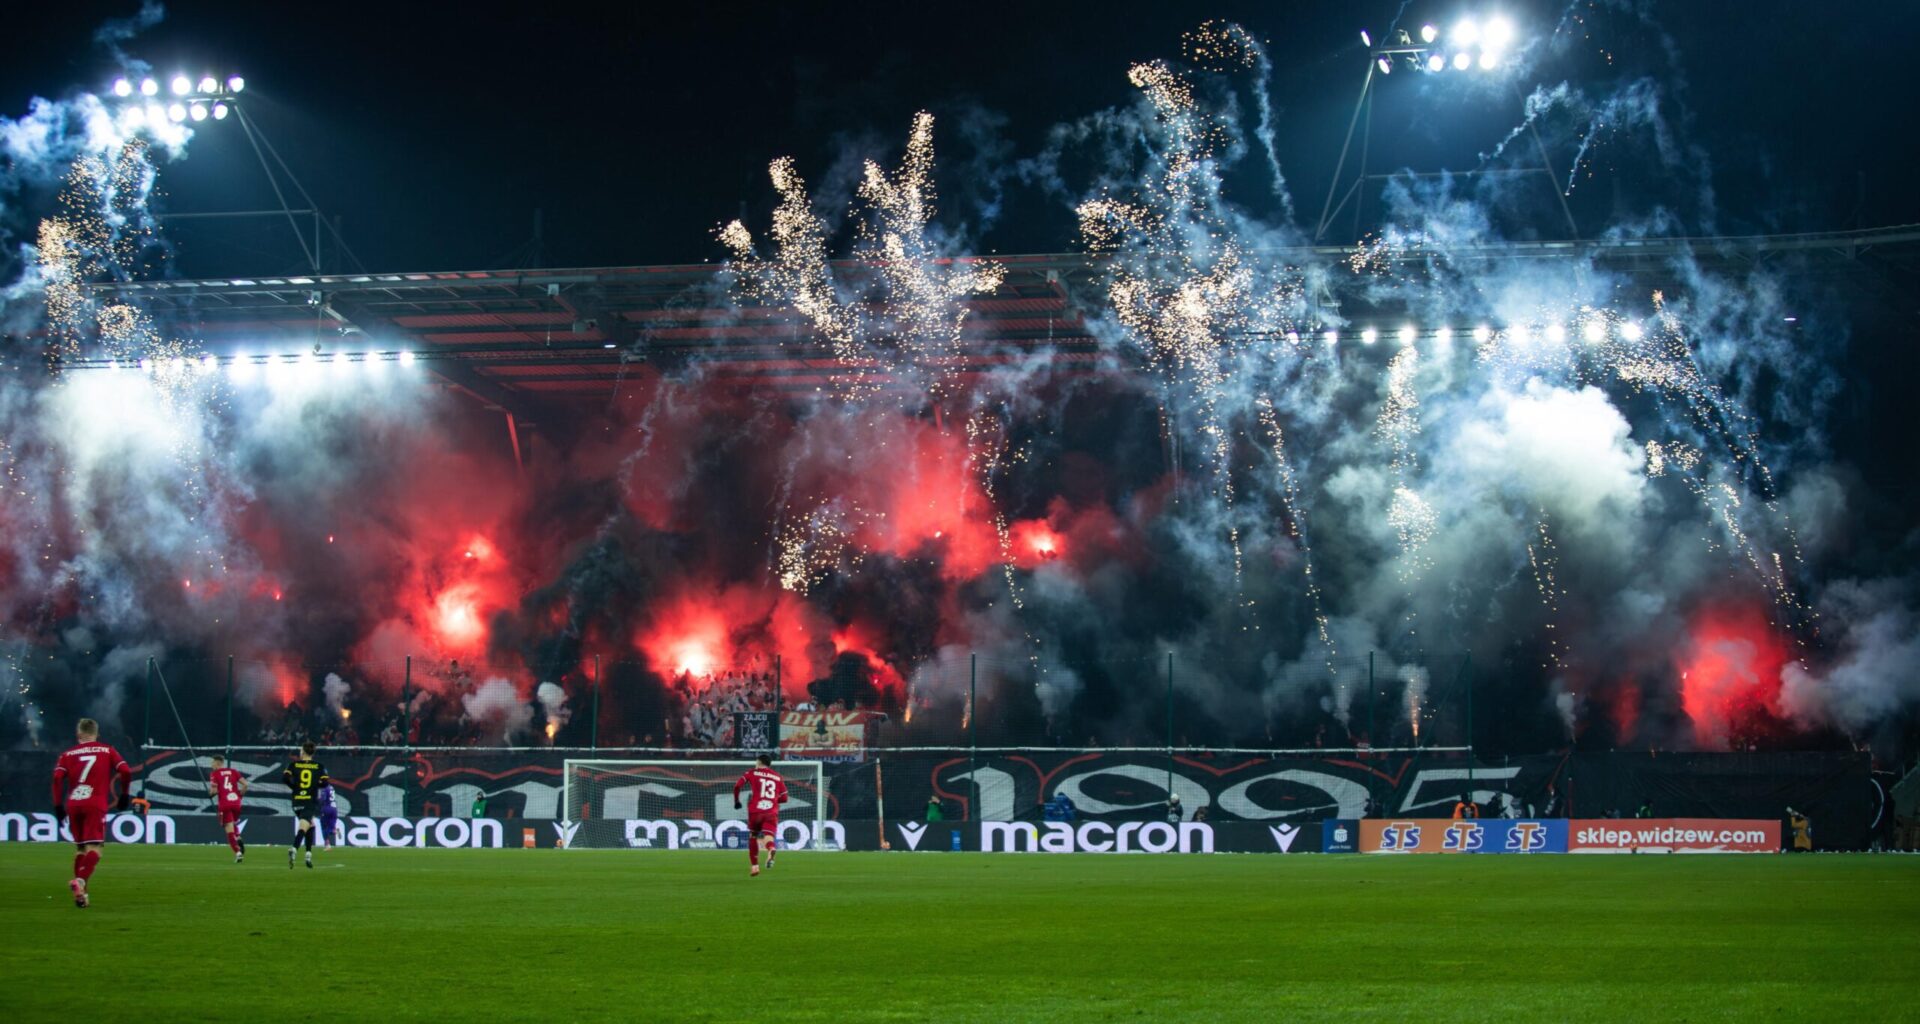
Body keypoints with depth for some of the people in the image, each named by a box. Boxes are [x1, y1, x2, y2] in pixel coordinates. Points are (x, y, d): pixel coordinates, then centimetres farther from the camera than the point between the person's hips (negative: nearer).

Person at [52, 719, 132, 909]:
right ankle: (80, 881, -33)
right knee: (94, 848, -8)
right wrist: (124, 795, 12)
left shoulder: (68, 755, 13)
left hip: (73, 805, 3)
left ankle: (81, 893, 15)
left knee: (80, 848, 17)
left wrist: (58, 805, 4)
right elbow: (126, 771, -1)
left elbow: (57, 777, -1)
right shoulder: (107, 751, 11)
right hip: (96, 805, -3)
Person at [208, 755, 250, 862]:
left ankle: (237, 852, -13)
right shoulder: (233, 772, 12)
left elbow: (214, 791, -9)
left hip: (224, 804, -4)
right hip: (236, 803, 4)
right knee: (234, 824, 25)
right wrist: (240, 795, 16)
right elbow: (245, 784, 3)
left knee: (229, 829, -3)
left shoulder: (215, 774, 0)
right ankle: (238, 839, -4)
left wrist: (210, 792, 13)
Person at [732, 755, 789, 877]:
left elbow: (737, 785, -1)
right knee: (768, 836, -11)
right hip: (772, 812, 1)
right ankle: (771, 849, -47)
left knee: (753, 837, 20)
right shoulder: (778, 777, 17)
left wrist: (736, 801, 13)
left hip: (755, 811, -1)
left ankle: (755, 866, 21)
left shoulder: (752, 773, 9)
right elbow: (784, 798, 16)